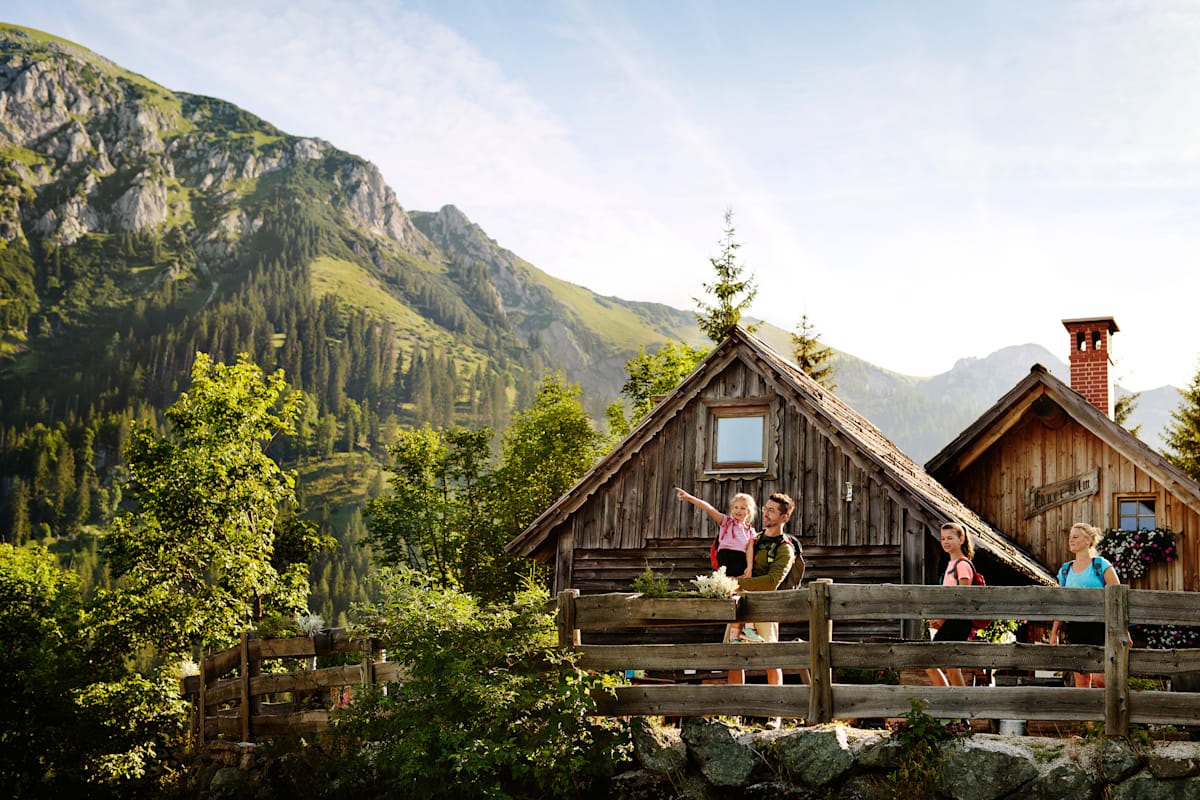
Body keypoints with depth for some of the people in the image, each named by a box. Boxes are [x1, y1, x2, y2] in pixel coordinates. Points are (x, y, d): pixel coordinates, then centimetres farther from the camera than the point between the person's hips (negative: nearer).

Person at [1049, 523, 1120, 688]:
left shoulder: (1101, 565, 0)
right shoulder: (1065, 570, 14)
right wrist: (1054, 633, 14)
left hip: (1099, 626, -5)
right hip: (1075, 628, 5)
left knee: (1098, 677, -15)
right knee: (1081, 679, 5)